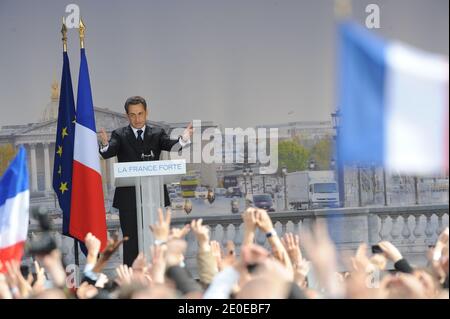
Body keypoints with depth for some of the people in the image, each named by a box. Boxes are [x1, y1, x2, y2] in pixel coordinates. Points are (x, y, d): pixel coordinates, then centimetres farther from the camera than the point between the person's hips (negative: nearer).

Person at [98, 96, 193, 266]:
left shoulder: (157, 134, 9)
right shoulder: (120, 135, 5)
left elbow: (170, 145, -9)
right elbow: (109, 153, -12)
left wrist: (183, 139, -32)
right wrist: (105, 145, -36)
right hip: (129, 199, -1)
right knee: (131, 242, 1)